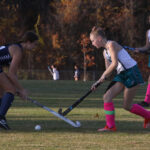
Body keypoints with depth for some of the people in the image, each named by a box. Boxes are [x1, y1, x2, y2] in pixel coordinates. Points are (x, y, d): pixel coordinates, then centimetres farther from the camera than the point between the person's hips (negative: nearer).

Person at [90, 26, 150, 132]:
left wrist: (103, 75, -11)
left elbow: (114, 64, -21)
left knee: (127, 106, -5)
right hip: (122, 75, 9)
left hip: (131, 73, -9)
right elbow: (108, 70, 17)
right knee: (107, 97, -3)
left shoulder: (111, 45, -13)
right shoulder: (105, 52, 14)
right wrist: (98, 82, 5)